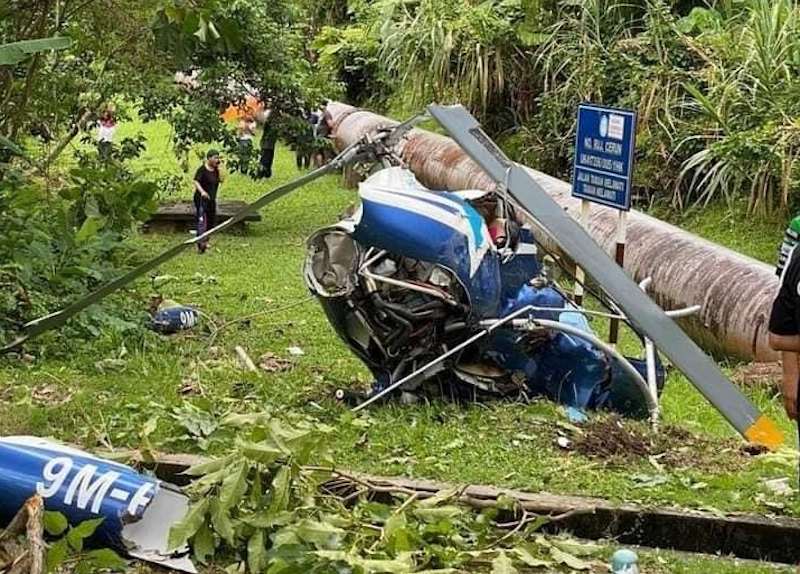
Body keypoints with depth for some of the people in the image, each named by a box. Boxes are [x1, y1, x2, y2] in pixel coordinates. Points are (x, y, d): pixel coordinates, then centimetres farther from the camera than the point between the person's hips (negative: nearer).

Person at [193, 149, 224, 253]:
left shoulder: (216, 170, 8)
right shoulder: (202, 170, -12)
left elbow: (221, 180, -3)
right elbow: (196, 182, -20)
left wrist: (219, 168, -6)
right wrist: (202, 191, -35)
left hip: (212, 199, 8)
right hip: (201, 199, -8)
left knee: (211, 221, 14)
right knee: (202, 220, -15)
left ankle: (206, 241, 29)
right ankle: (201, 244, -21)